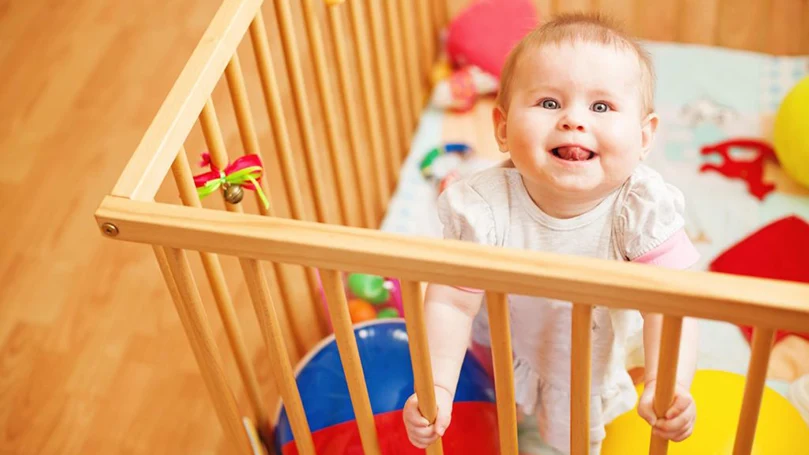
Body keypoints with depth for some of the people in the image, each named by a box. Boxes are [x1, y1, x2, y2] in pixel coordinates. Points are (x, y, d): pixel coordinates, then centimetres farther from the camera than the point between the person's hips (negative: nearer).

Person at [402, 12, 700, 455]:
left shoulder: (643, 208, -35)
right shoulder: (484, 208, -36)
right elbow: (451, 302, -29)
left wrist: (665, 383, -50)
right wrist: (437, 388, -38)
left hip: (595, 359, 1)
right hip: (507, 347, 0)